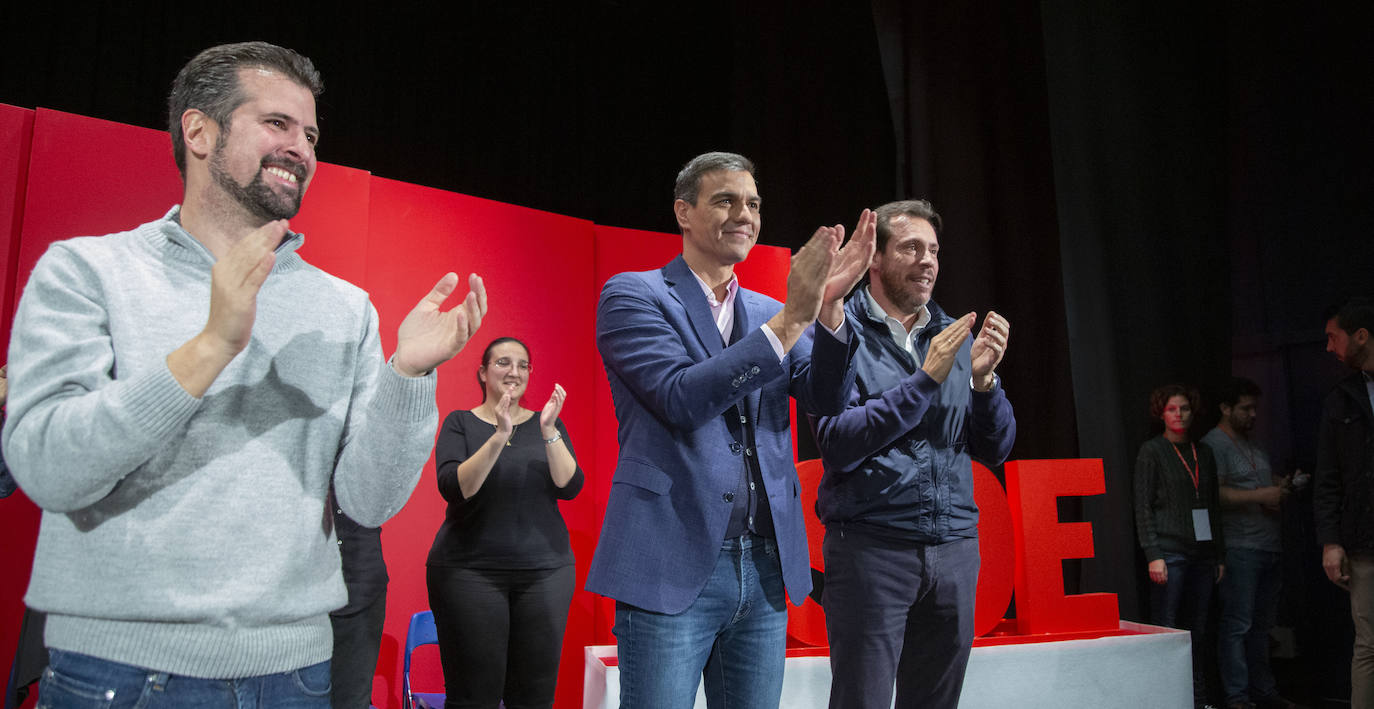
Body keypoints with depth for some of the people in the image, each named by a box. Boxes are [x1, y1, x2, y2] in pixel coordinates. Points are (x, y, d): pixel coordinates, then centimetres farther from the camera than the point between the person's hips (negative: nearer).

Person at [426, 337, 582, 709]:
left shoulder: (548, 424, 9)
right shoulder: (460, 423, 4)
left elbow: (569, 487, -3)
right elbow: (454, 488, -12)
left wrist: (549, 431, -16)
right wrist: (499, 436, -22)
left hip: (545, 569, 2)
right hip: (471, 569, -2)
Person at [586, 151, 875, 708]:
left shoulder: (769, 312, 14)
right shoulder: (632, 295, -2)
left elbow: (827, 399, 4)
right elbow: (680, 399, -16)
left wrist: (828, 305, -12)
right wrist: (791, 318, -18)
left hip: (765, 568, 5)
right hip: (672, 565, -5)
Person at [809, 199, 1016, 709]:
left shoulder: (955, 336, 11)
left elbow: (995, 451, 10)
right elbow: (839, 445, -15)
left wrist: (983, 379, -8)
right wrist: (925, 380, -17)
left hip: (954, 548, 5)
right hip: (870, 545, -5)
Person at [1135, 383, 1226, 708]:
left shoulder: (1204, 453, 15)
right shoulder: (1152, 451, 0)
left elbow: (1214, 506, 18)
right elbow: (1143, 507, -5)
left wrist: (1218, 555, 13)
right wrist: (1153, 555, -12)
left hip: (1202, 553, 5)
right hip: (1170, 552, -5)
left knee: (1197, 630, 8)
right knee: (1167, 632, -5)